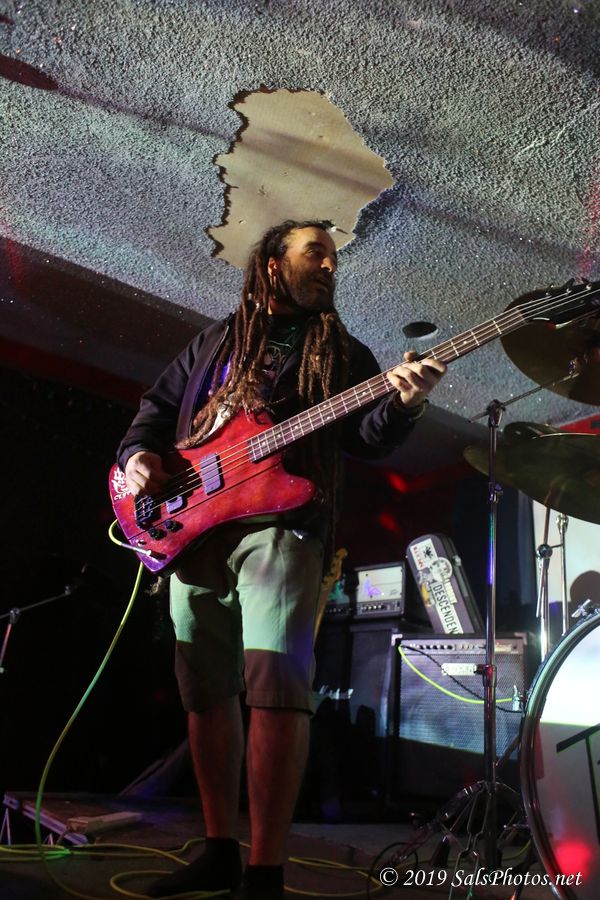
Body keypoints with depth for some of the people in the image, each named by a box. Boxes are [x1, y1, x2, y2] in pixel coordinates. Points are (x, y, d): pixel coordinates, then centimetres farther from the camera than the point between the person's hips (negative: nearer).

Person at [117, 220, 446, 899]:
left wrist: (403, 402, -17)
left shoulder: (342, 352, 15)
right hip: (190, 526, 4)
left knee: (275, 682, -17)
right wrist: (137, 454, 4)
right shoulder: (216, 340, 22)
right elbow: (156, 406, 24)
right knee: (206, 689, 7)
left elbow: (363, 438, 3)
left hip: (280, 526, -3)